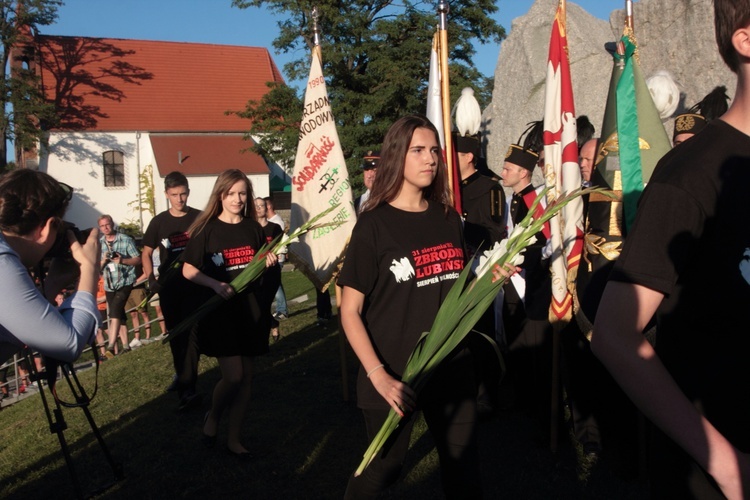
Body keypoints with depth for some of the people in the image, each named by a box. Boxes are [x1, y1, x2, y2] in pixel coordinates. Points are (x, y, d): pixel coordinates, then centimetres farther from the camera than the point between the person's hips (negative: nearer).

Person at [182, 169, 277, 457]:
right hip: (219, 311, -4)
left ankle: (234, 439, 23)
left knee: (246, 377, 7)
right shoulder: (207, 229, -5)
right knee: (233, 376, -9)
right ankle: (212, 417, 22)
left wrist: (268, 262, -7)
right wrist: (215, 284, -22)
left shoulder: (253, 228, 6)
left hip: (249, 308, 4)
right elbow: (188, 270, -5)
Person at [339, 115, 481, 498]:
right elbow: (350, 311, -10)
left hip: (452, 369, 4)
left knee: (463, 468, 13)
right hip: (394, 375, -4)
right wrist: (378, 375, -20)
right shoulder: (374, 224, -9)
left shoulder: (448, 219, 6)